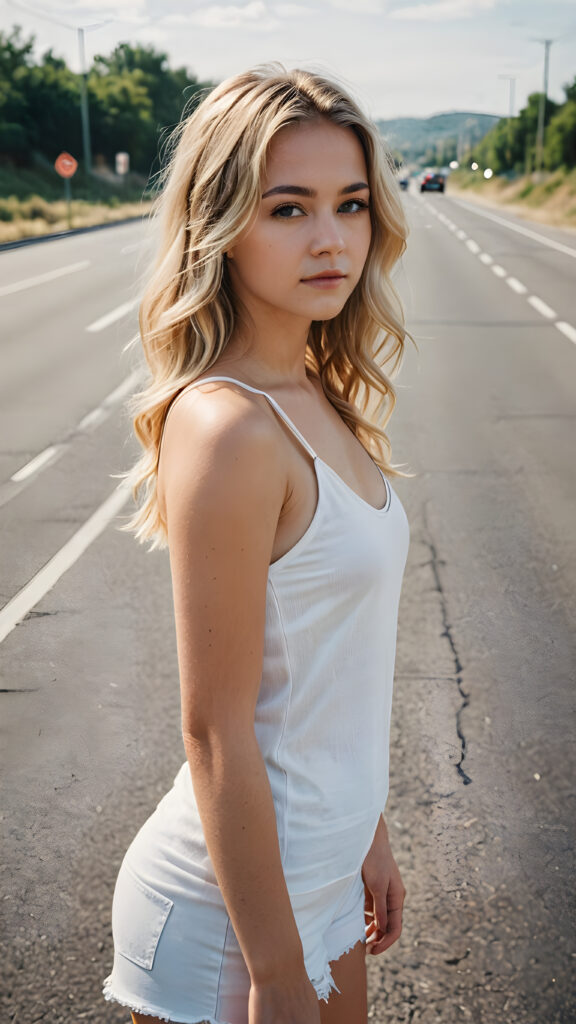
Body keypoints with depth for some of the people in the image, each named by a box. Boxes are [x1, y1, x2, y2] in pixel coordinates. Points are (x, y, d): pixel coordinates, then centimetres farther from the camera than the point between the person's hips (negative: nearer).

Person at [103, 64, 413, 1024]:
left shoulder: (318, 399, 1)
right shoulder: (227, 428, -25)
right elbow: (215, 733, -23)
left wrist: (365, 833, 14)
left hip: (318, 868, 8)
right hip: (230, 912, -8)